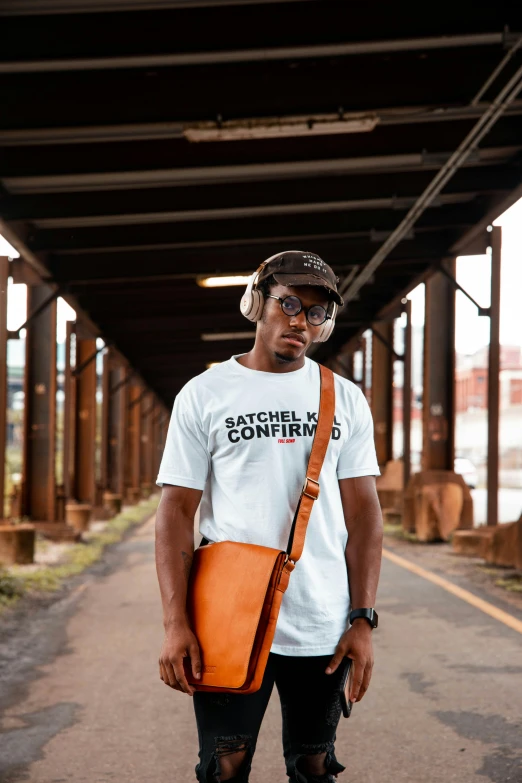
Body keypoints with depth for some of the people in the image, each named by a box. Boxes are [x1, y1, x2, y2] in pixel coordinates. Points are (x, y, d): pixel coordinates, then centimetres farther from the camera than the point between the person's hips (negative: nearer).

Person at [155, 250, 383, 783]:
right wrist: (174, 623, -9)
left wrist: (363, 619, -1)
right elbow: (176, 510, -1)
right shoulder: (204, 394, 1)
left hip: (322, 628, 2)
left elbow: (363, 512, 7)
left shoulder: (346, 400, 7)